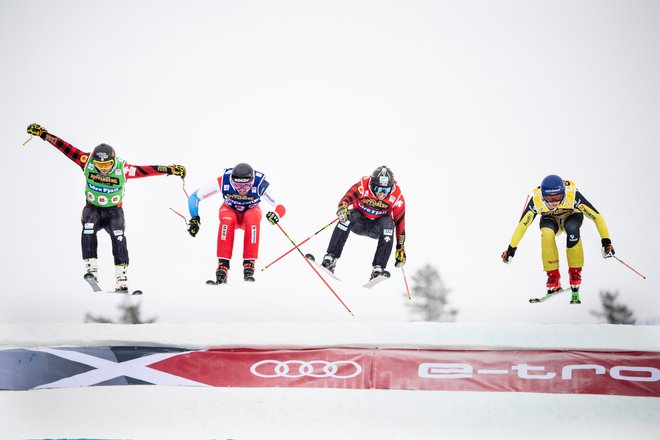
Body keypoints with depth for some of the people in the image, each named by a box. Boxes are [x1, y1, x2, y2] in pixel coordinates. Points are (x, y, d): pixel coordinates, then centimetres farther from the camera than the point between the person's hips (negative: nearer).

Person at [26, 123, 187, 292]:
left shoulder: (123, 169, -20)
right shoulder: (87, 162, -17)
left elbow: (146, 170, -21)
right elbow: (67, 148, -15)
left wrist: (170, 169, -27)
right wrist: (43, 134, -15)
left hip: (114, 211, -1)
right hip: (93, 208, 1)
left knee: (118, 237, -24)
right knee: (88, 229, -30)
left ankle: (121, 278, -21)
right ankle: (91, 269, -29)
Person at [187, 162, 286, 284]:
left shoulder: (260, 184, -33)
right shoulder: (223, 182, -32)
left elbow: (281, 208, -33)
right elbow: (194, 197, -22)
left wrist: (276, 215, -54)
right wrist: (194, 218, -31)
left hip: (251, 211, 0)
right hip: (229, 210, 0)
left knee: (252, 219, -35)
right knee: (227, 220, -35)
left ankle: (249, 264, -30)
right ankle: (223, 265, -33)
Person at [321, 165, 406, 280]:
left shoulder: (397, 197, -20)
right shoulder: (364, 185, -25)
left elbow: (400, 222, -13)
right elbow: (347, 198, -39)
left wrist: (400, 248, -12)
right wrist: (342, 208, -64)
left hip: (377, 228, 1)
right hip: (359, 222, -1)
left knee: (388, 223, -32)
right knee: (347, 216, -34)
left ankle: (378, 268, -34)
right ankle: (330, 258, -36)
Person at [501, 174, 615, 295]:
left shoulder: (573, 195, -37)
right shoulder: (536, 200, -33)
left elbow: (596, 216, -32)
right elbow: (522, 224, -23)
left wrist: (606, 241, -35)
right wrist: (511, 248, -24)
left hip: (571, 216, -1)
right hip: (550, 220, 1)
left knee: (572, 228, -35)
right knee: (547, 233, -33)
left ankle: (575, 272, -17)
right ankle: (553, 275, -18)